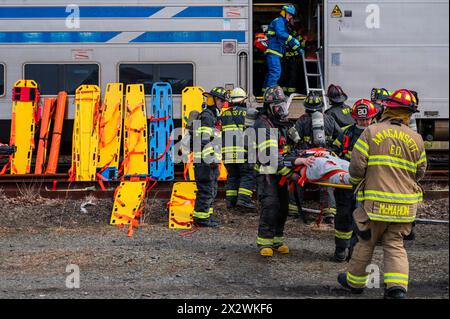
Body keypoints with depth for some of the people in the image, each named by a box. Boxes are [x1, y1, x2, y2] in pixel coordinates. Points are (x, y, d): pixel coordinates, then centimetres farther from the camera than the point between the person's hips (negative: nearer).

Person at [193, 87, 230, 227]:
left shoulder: (213, 117, 21)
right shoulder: (206, 117, -13)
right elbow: (204, 140, -21)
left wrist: (215, 159, 25)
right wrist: (210, 158, -23)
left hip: (210, 162, 11)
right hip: (205, 161, -11)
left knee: (211, 190, 15)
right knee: (206, 190, -8)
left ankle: (207, 216, 22)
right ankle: (201, 218, -3)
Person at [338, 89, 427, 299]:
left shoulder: (371, 132, -6)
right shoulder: (416, 139, 3)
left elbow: (356, 167, -9)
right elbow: (420, 172, 11)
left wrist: (358, 182, 12)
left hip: (376, 202, -2)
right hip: (405, 205, 3)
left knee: (366, 242, 13)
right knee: (395, 244, 12)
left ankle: (355, 281, 29)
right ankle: (397, 287, -1)